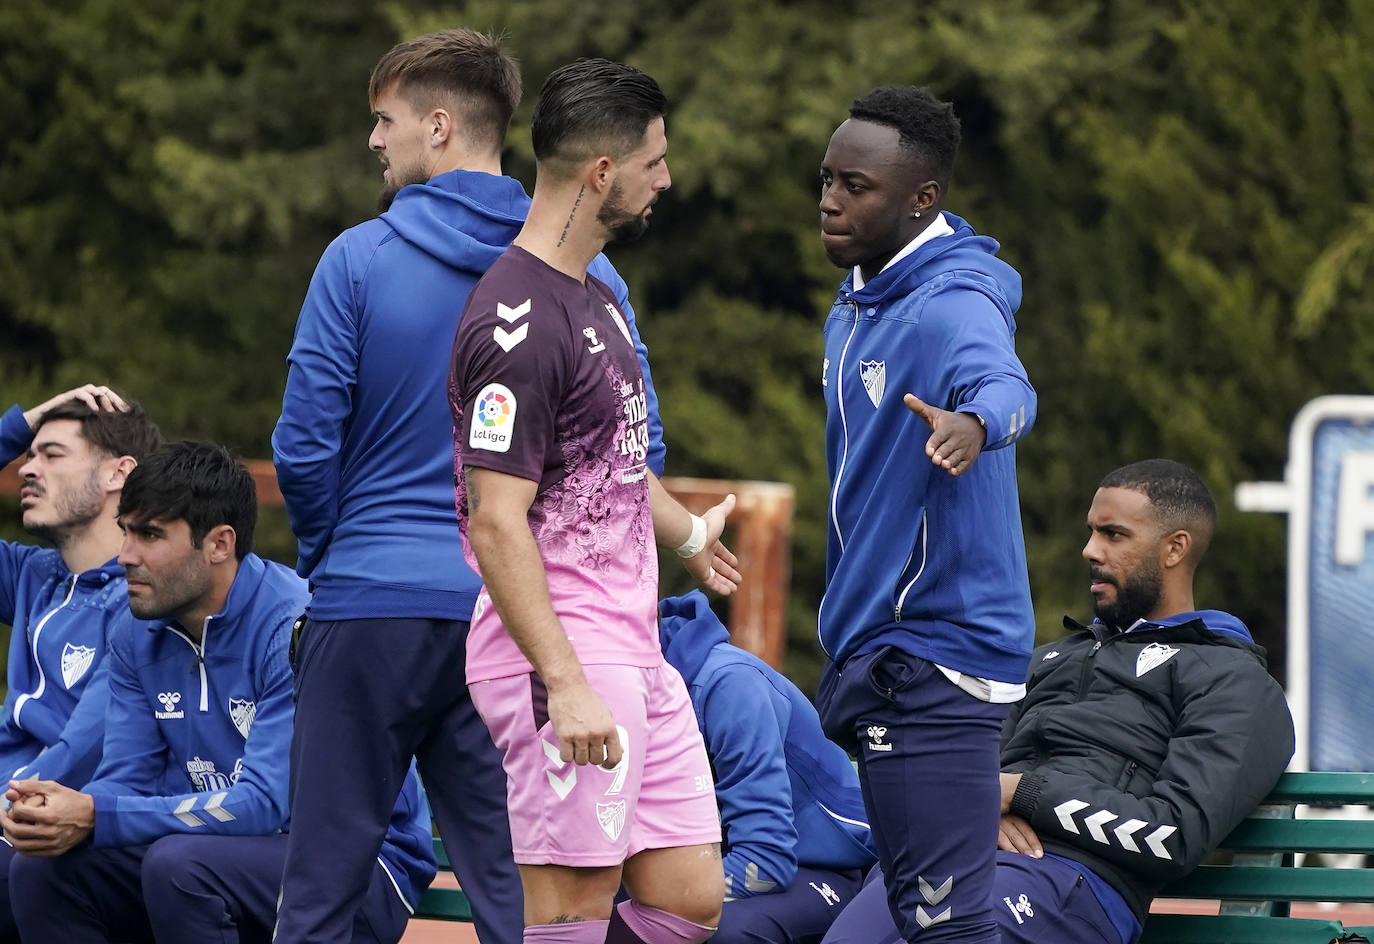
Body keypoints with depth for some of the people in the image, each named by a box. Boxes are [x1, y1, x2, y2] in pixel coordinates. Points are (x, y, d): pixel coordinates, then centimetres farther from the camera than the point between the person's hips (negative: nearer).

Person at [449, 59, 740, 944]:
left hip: (634, 654, 10)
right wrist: (566, 686, -26)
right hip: (565, 656, -10)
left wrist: (688, 533, 51)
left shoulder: (595, 297, 15)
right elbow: (497, 524, -21)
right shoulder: (519, 323, -17)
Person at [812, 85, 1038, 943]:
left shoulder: (953, 307, -16)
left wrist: (975, 422, -62)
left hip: (933, 656, -10)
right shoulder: (856, 309, 15)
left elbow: (1004, 386, -38)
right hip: (865, 648, 10)